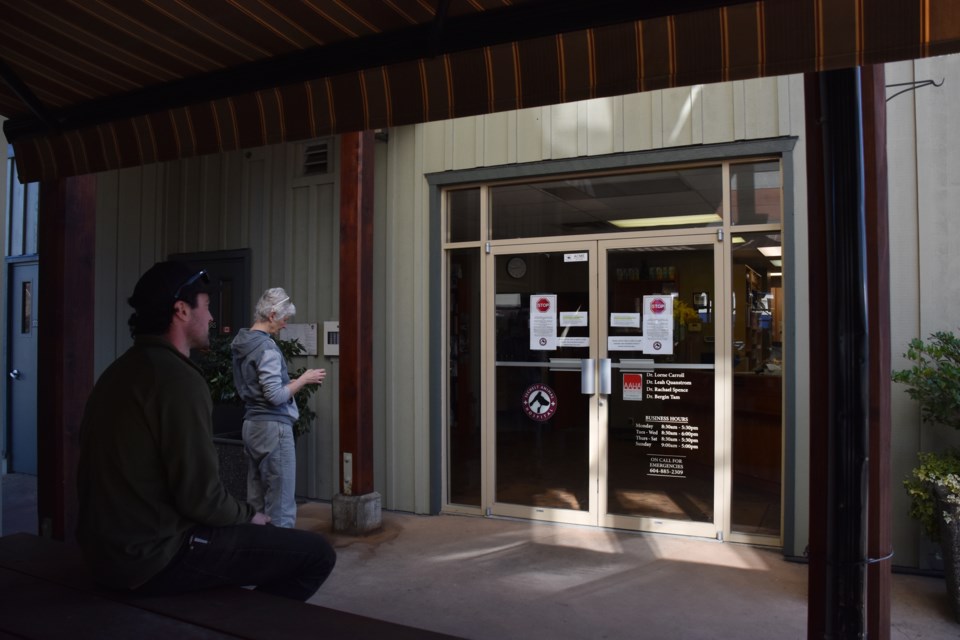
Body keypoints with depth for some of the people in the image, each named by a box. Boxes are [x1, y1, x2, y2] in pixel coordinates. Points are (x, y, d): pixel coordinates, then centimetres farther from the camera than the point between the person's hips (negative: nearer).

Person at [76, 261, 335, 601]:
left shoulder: (119, 370, 10)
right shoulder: (179, 379, -20)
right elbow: (200, 497, -23)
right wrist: (249, 515, -2)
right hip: (154, 556, -10)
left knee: (271, 536, 24)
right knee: (317, 553, -8)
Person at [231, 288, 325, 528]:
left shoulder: (242, 343, 11)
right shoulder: (266, 346, -17)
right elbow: (275, 396, -20)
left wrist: (293, 382, 14)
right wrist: (303, 379, -7)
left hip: (252, 425, 9)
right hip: (272, 427, -9)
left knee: (256, 500, 13)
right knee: (281, 504, -3)